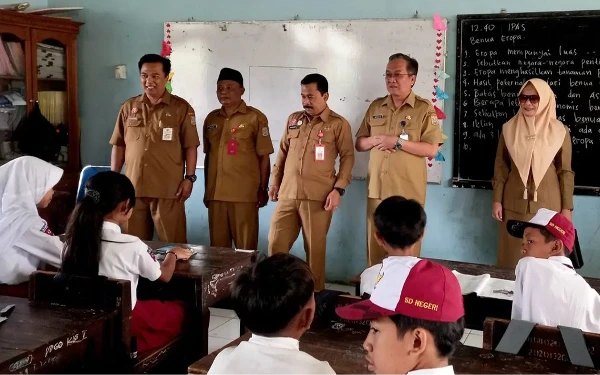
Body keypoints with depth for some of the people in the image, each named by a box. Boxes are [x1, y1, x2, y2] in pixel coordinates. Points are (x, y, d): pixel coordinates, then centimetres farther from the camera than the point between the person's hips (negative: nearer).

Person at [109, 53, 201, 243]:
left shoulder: (181, 108, 0)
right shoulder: (129, 107, 10)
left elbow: (190, 146, 0)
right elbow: (119, 145, 13)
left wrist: (189, 177, -7)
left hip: (168, 190, -3)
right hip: (133, 188, 4)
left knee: (173, 245, 1)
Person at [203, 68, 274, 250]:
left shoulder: (256, 118, -3)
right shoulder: (211, 118, 12)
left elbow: (264, 157, -2)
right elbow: (208, 156, 16)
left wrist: (263, 189, -4)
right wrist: (206, 190, 16)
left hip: (244, 193, -4)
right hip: (215, 193, 5)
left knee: (245, 246, 3)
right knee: (217, 245, 11)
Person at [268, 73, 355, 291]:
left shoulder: (338, 124, -1)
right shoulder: (293, 120, 13)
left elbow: (347, 158, -2)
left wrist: (338, 189, -11)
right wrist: (275, 181, 15)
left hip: (318, 197, -4)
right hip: (288, 194, 4)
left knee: (315, 247, 4)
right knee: (276, 244, 5)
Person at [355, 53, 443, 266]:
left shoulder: (424, 108, -3)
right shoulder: (376, 106, 12)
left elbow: (432, 150, -10)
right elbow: (359, 144, 14)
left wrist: (398, 142, -17)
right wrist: (374, 140, -8)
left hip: (408, 192, -4)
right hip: (377, 189, 4)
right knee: (375, 246, 10)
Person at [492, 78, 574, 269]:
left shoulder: (559, 131, -2)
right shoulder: (509, 128, 2)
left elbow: (565, 171, 0)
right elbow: (501, 167, 6)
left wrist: (566, 207, -2)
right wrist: (497, 200, 2)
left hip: (547, 204, -1)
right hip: (515, 204, 2)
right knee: (513, 255, 6)